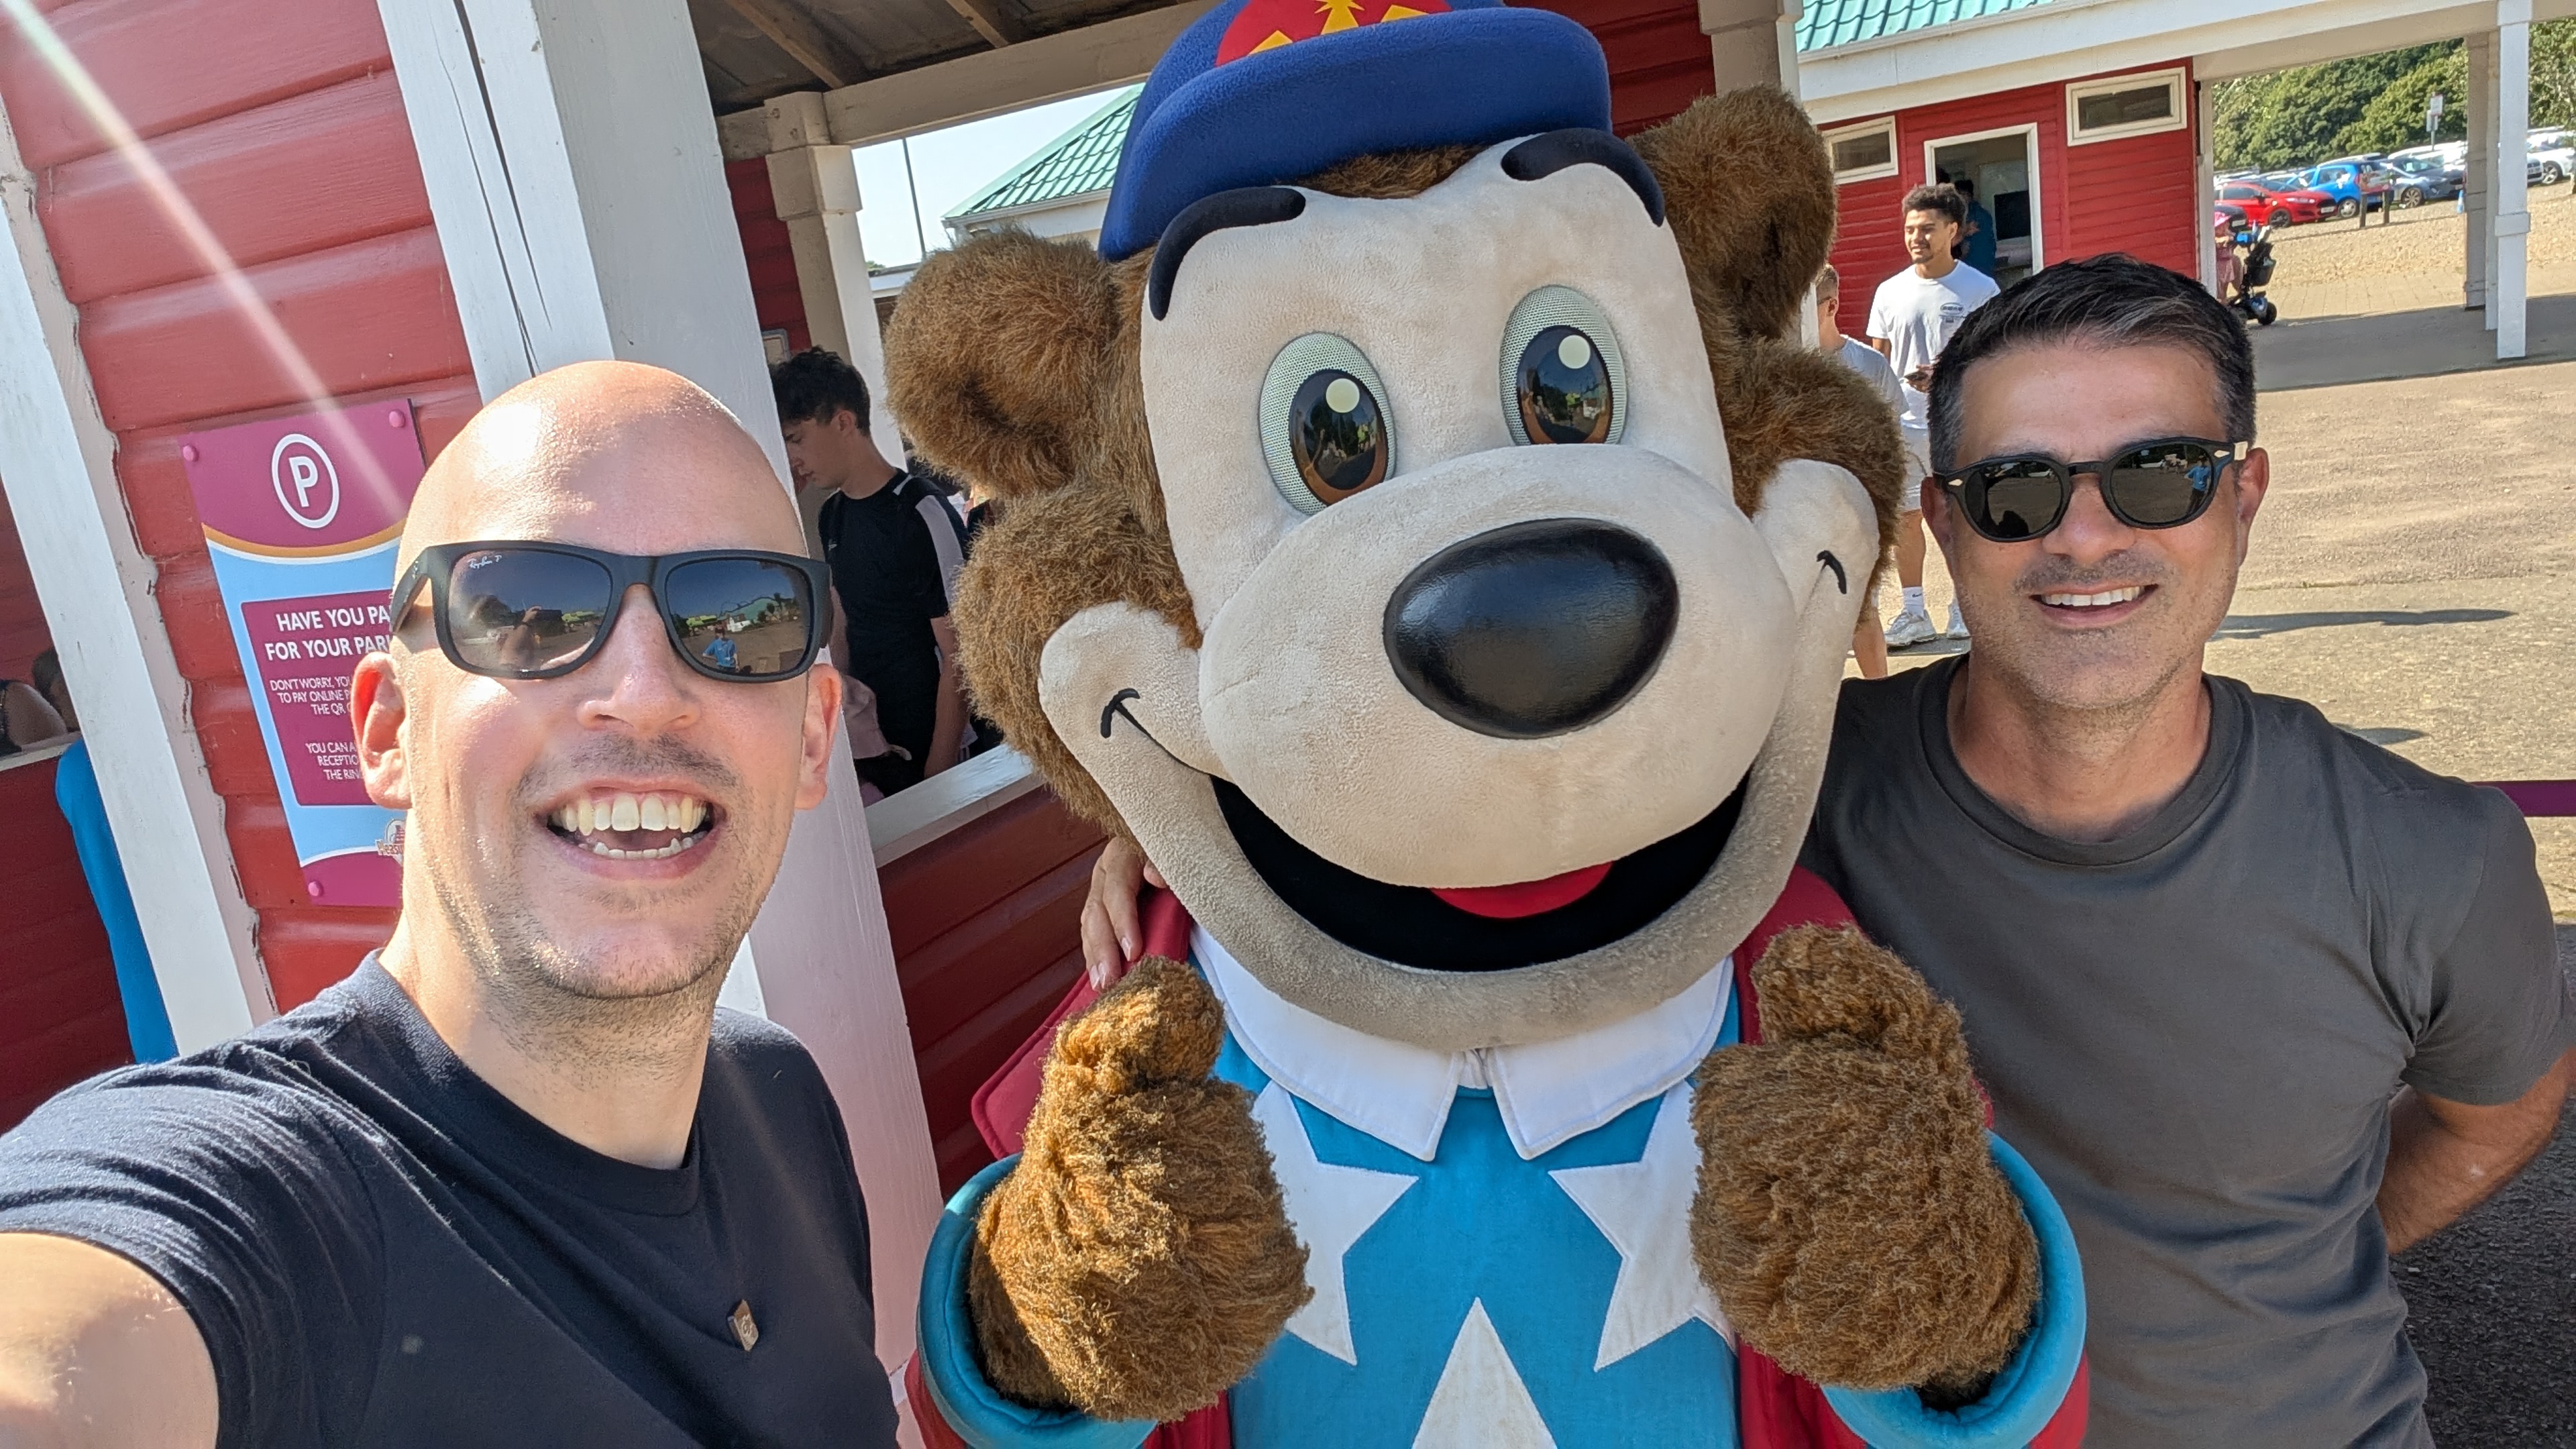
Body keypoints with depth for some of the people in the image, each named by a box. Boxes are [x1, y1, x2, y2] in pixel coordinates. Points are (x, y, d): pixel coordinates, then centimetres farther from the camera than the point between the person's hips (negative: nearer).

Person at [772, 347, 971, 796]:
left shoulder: (923, 515, -18)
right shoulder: (831, 517, 6)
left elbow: (957, 655, -18)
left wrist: (937, 776, -18)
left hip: (932, 748, -7)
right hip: (867, 748, 7)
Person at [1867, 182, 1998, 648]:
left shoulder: (1979, 289, -2)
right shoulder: (1890, 292, 9)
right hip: (1901, 423, 4)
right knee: (1904, 517, 6)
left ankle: (1965, 611, 16)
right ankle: (1914, 615, 16)